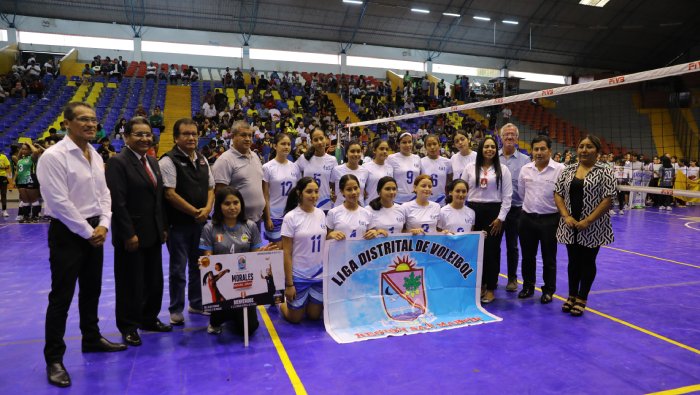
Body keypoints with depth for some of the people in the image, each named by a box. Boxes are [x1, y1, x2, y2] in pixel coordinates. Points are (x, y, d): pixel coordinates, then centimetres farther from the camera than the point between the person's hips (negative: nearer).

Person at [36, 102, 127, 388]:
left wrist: (102, 225, -4)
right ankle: (54, 358, 13)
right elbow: (59, 203, -19)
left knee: (92, 290, 19)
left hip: (94, 231, 8)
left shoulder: (95, 156, 8)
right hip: (67, 233, -7)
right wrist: (88, 232, -14)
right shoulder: (54, 156, -15)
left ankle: (92, 338, 36)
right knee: (61, 297, 0)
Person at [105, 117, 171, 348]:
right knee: (130, 283, 6)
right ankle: (128, 326, 23)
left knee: (154, 280, 15)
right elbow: (118, 202, -18)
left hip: (153, 234, 7)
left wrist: (163, 228, 11)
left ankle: (149, 318, 32)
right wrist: (129, 234, -19)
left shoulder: (153, 162, 12)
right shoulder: (118, 162, -12)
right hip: (131, 235, -7)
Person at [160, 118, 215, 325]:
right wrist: (194, 212, -16)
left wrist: (207, 209, -6)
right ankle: (176, 310, 19)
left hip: (201, 222, 6)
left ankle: (196, 303, 32)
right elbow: (170, 193, -17)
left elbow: (211, 188, 12)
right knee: (178, 269, 5)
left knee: (198, 265, 16)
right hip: (179, 223, -6)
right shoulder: (169, 161, -10)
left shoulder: (202, 160, 10)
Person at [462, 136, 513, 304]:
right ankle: (478, 284, 20)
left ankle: (490, 288, 12)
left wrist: (500, 217, -6)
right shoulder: (470, 168, 5)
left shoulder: (503, 169, 2)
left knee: (491, 250, 1)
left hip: (494, 212, -1)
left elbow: (507, 196, 0)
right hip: (474, 211, 1)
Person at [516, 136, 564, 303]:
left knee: (549, 258, 10)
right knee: (527, 256, 14)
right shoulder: (525, 169, 2)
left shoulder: (560, 170, -12)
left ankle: (548, 290, 25)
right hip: (527, 218, 4)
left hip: (550, 220, -4)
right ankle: (528, 287, 30)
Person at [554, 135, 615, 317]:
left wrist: (587, 221, -17)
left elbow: (607, 199, -11)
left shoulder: (604, 172, -6)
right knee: (573, 261, 13)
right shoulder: (568, 171, 6)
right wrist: (566, 216, -9)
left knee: (588, 262, 7)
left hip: (592, 228, -3)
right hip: (570, 226, 3)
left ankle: (581, 299, 20)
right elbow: (558, 194, 5)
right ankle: (572, 296, 26)